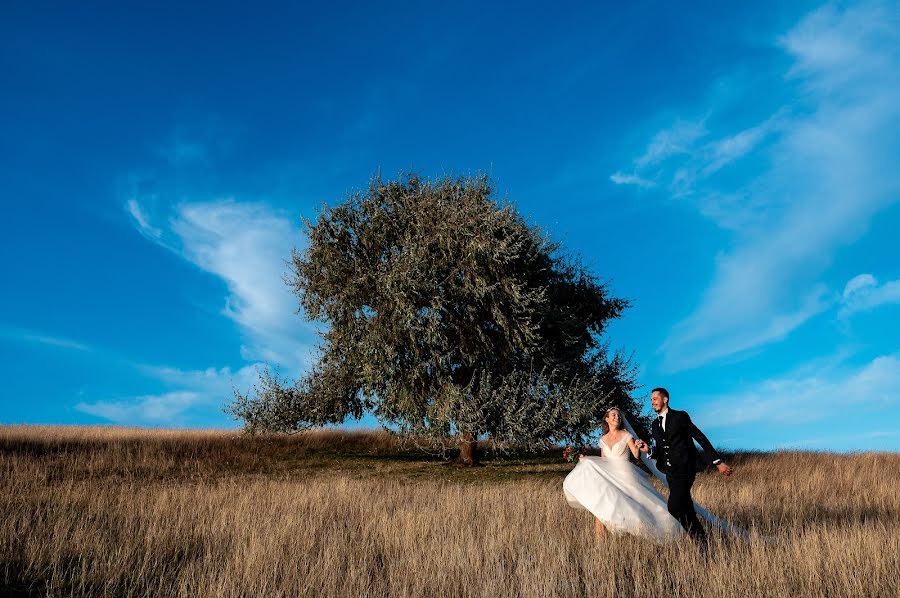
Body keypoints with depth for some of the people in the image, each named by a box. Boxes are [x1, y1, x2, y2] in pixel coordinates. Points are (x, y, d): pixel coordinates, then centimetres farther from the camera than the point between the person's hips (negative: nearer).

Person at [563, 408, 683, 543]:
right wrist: (587, 460, 5)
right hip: (608, 475, 3)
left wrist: (638, 447, -27)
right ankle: (600, 538, -13)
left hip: (624, 475, -3)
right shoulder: (603, 439, 14)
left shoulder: (626, 435, 3)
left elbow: (636, 455, -6)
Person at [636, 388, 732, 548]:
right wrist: (648, 451, -9)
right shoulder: (655, 425, 15)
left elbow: (701, 438, -5)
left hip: (684, 469, -7)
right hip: (671, 473, 7)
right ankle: (701, 541, 19)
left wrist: (718, 461, -8)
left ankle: (701, 542, -6)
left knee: (674, 506, -19)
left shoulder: (680, 416, -4)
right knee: (686, 511, 9)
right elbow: (660, 451, 14)